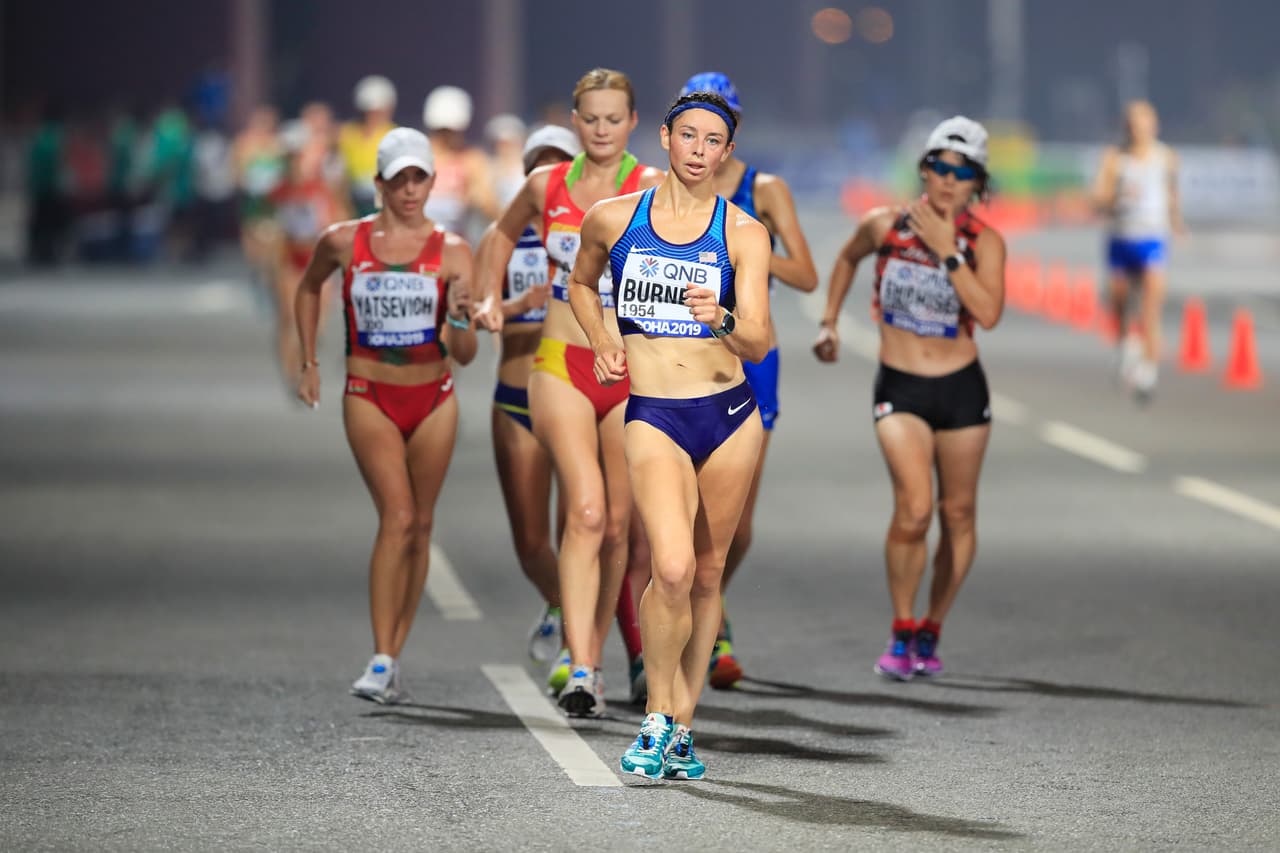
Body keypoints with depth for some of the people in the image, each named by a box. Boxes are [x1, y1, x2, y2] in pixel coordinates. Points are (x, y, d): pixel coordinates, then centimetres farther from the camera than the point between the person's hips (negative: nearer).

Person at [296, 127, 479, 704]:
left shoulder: (451, 252, -2)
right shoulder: (344, 241, -2)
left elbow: (465, 355, -5)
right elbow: (309, 288, 20)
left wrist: (460, 319, -26)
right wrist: (309, 362, 17)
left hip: (433, 400, 2)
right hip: (369, 397, -2)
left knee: (419, 527, 6)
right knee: (397, 516, -17)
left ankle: (393, 658, 16)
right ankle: (380, 662, -16)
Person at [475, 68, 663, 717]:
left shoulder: (652, 188, -2)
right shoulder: (547, 185, 6)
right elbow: (506, 232, 27)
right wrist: (488, 297, 18)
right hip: (561, 366, 0)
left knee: (617, 523, 7)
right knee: (586, 512, -15)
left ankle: (585, 655, 25)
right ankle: (579, 669, -20)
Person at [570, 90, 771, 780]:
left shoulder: (744, 233, 0)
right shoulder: (612, 219, 4)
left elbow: (758, 343, -7)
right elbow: (581, 284, 25)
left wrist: (722, 320, -27)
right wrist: (601, 343, 9)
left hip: (730, 414, 1)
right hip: (652, 417, -1)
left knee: (707, 574, 8)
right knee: (672, 568, -19)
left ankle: (680, 726, 20)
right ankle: (657, 718, -3)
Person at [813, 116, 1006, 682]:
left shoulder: (984, 242, -7)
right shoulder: (885, 226, -5)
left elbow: (989, 313, -22)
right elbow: (848, 258, 18)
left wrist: (948, 252, -24)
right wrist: (829, 323, 15)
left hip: (961, 389, 1)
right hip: (900, 389, -1)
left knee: (958, 514, 8)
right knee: (914, 508, -19)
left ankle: (930, 632, 27)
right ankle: (900, 632, -2)